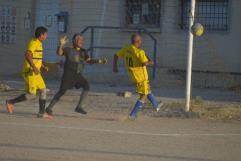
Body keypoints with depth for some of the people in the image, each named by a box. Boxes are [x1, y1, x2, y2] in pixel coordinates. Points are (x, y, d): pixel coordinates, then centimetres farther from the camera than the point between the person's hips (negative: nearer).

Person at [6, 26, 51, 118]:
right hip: (30, 72, -10)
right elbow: (27, 55, -29)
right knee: (31, 95, -8)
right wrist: (34, 67, -35)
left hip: (35, 73, 10)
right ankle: (10, 102, 3)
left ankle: (41, 113, 7)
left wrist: (43, 67, 17)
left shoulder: (39, 43, 16)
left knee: (43, 90, 5)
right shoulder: (33, 43, -15)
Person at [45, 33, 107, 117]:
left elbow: (89, 61, 15)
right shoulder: (68, 50, -6)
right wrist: (61, 45, -40)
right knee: (62, 91, -6)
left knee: (86, 85, -16)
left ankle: (79, 107, -12)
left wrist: (100, 61, 3)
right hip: (68, 73, -5)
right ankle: (49, 108, 9)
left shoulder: (83, 52, 10)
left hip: (78, 75, 5)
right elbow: (59, 53, -21)